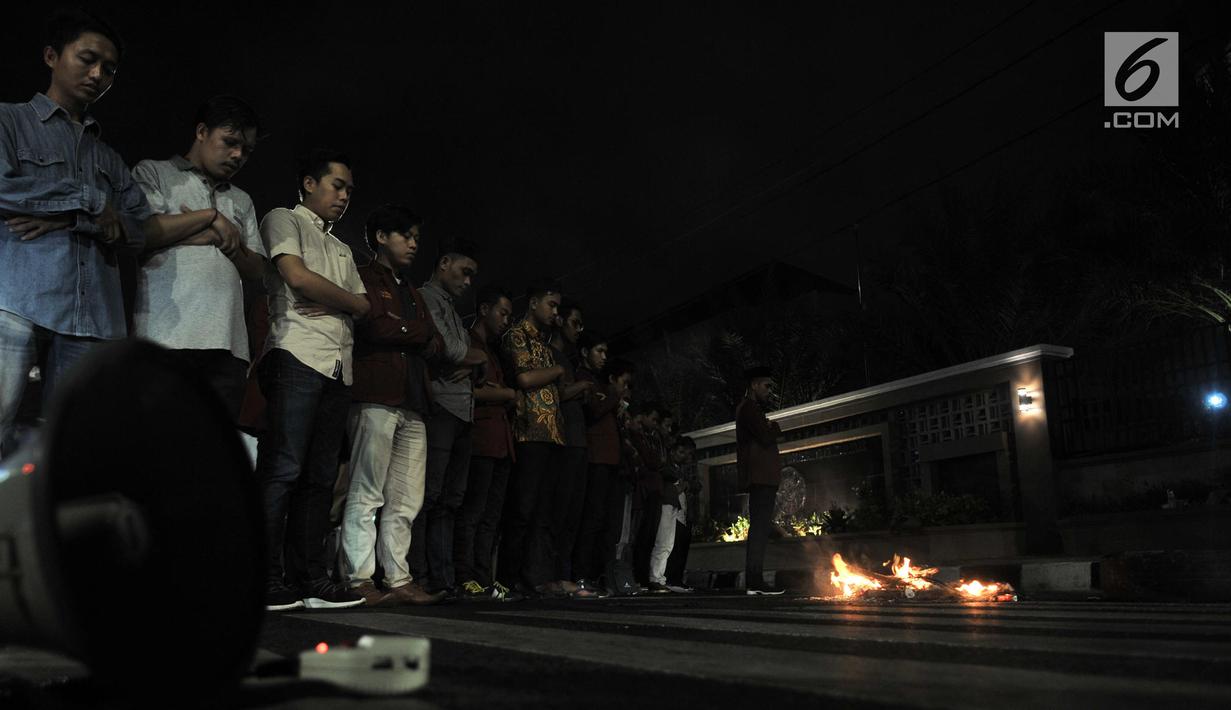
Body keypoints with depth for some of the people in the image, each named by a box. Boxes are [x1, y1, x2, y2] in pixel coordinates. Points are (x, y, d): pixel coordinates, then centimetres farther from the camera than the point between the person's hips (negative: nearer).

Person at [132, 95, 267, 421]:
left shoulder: (241, 201, 29)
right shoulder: (154, 173, 16)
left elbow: (256, 269, 20)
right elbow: (140, 231, -4)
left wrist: (229, 243, 1)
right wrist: (211, 217, 3)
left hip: (227, 344, 4)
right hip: (166, 335, -4)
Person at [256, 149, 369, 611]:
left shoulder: (342, 249, 29)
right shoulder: (283, 220, 9)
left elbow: (364, 304, 19)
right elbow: (297, 276, -8)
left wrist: (331, 304, -2)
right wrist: (345, 299, 5)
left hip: (339, 366, 7)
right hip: (297, 355, -7)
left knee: (320, 476, 4)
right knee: (284, 469, -12)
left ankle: (307, 579, 6)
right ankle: (263, 580, -9)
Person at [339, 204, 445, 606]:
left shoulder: (412, 293, 29)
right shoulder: (364, 279, 6)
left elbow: (435, 343, 17)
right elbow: (375, 326, -12)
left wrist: (399, 334, -1)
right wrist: (418, 333, 3)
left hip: (413, 405, 8)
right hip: (376, 397, -7)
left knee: (406, 502, 4)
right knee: (366, 495, -7)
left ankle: (399, 581, 7)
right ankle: (360, 581, -5)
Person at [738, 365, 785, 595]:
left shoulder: (749, 408, 24)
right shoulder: (749, 408, -8)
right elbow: (766, 437, -18)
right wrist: (776, 428, -1)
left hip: (759, 478, 11)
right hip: (761, 477, -11)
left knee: (758, 529, 10)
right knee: (760, 528, -12)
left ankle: (753, 582, 11)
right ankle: (755, 582, -14)